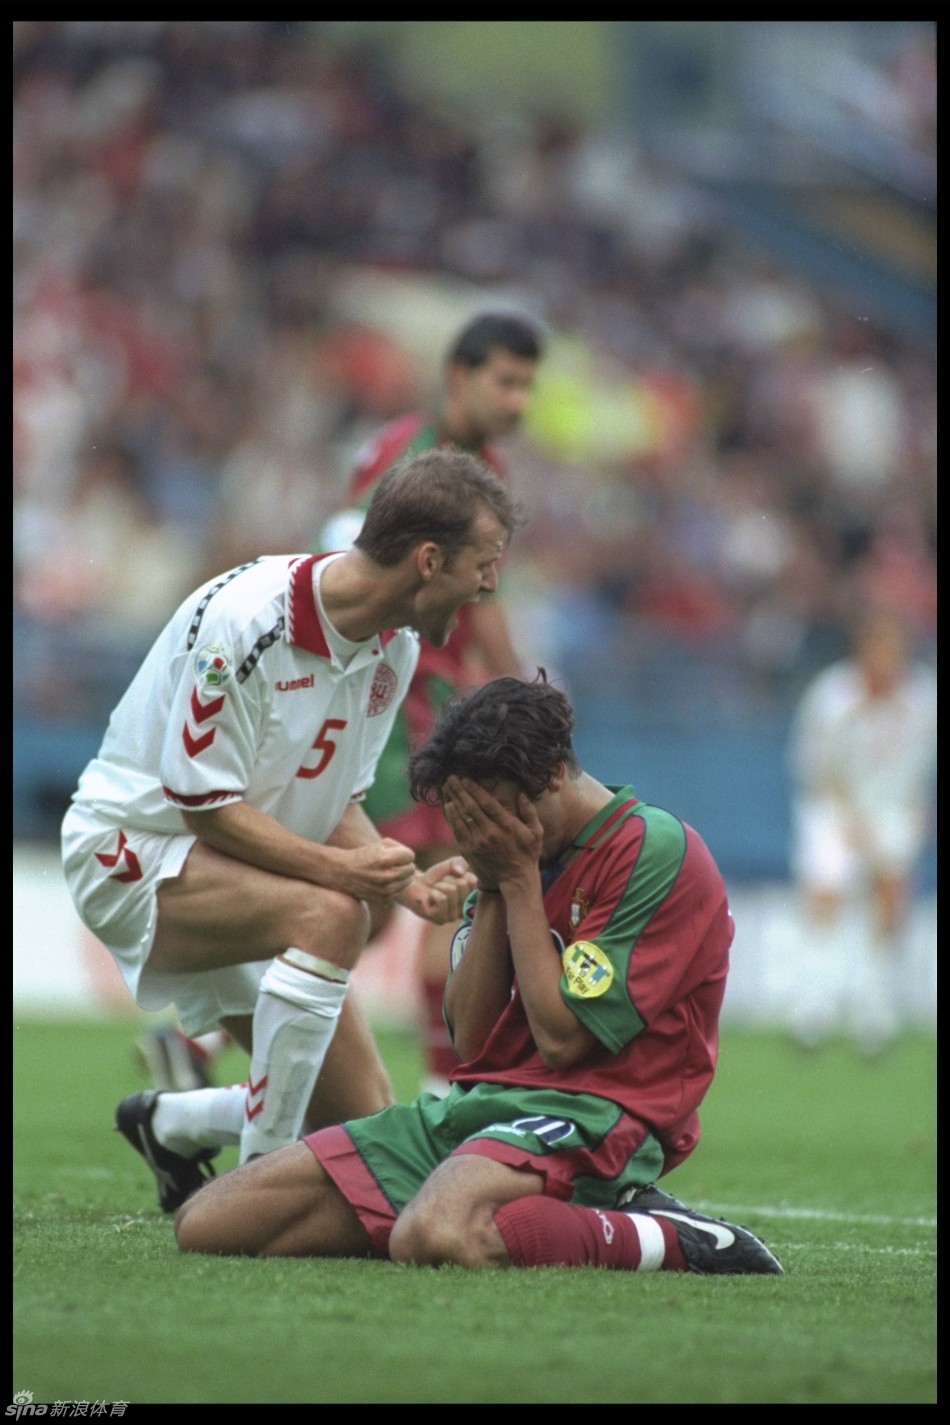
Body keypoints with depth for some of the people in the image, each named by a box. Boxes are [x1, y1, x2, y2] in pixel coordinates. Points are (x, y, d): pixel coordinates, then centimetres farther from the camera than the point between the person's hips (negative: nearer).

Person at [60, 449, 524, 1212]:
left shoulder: (396, 647, -1)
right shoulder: (249, 618, -26)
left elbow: (338, 803, 6)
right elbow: (205, 803, -23)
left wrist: (407, 882, -13)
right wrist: (336, 867, -33)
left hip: (251, 871, 8)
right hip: (137, 843, -8)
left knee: (366, 1132, 0)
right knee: (330, 915, -36)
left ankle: (170, 1124, 26)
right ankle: (260, 1176, -26)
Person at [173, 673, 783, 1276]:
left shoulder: (656, 851, -9)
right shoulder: (514, 851, 16)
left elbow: (561, 1038, -13)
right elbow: (471, 1040, 10)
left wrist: (520, 880, -8)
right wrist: (492, 890, 1)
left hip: (588, 1113, -9)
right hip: (477, 1103, 9)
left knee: (434, 1236, -41)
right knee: (207, 1223, -4)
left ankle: (662, 1238, -18)